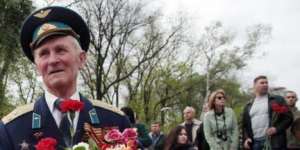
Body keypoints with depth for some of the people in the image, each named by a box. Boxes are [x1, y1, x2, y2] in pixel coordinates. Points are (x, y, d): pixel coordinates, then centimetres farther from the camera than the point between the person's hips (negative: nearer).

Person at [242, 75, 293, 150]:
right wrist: (246, 139, 1)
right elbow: (245, 125, 19)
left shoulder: (278, 100, 9)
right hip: (255, 143, 3)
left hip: (274, 142, -3)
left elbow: (288, 117, 3)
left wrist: (277, 129, -12)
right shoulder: (248, 106, 18)